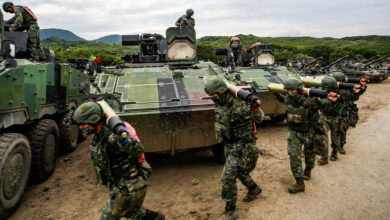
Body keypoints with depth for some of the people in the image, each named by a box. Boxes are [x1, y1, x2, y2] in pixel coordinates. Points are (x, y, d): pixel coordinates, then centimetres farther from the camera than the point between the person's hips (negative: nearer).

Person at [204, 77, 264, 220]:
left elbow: (259, 119, -15)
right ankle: (254, 189, 51)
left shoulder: (238, 105, -24)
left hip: (241, 145, -8)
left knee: (229, 177, -8)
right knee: (239, 170, 25)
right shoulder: (220, 105, 1)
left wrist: (254, 106, -31)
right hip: (229, 145, 8)